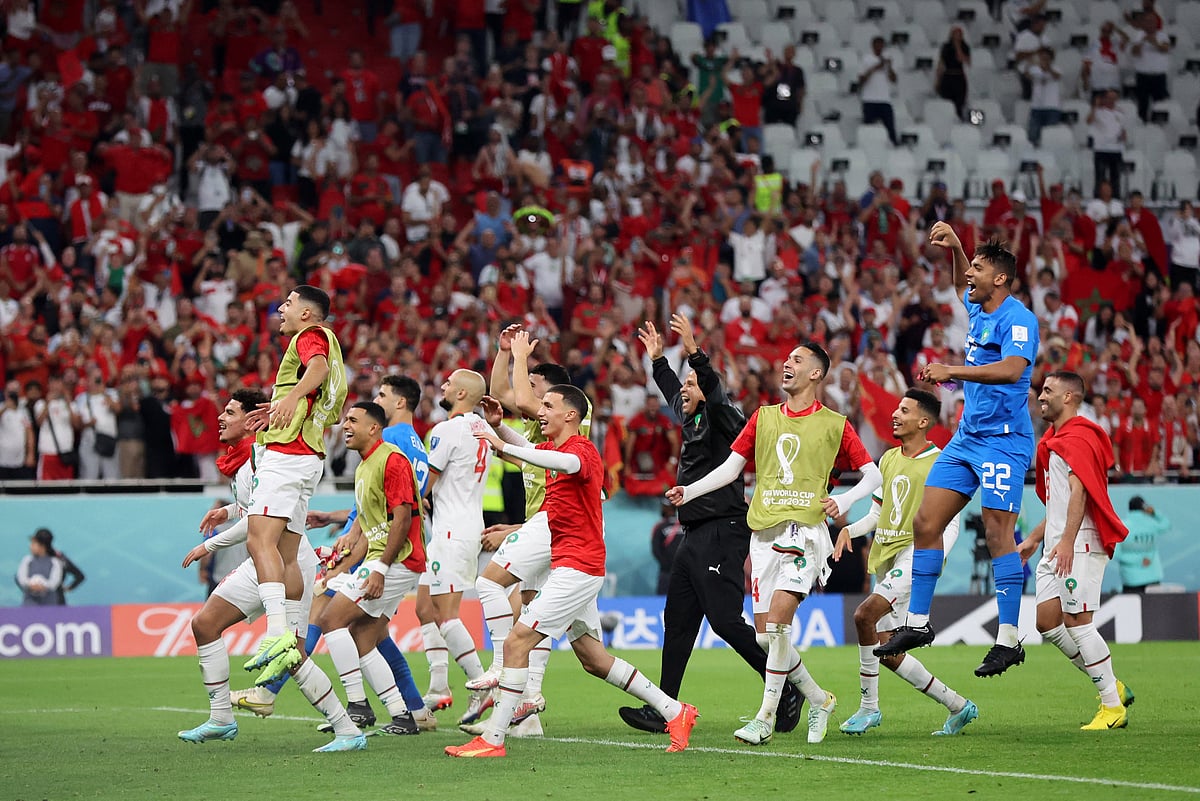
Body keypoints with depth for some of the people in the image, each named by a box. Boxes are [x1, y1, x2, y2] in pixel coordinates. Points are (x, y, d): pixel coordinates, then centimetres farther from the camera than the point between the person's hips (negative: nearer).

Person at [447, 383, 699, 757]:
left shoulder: (584, 450, -14)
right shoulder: (552, 448, 14)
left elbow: (567, 463, -40)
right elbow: (527, 448, 36)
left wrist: (504, 446, -46)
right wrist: (497, 425, 14)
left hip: (577, 568, -10)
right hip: (568, 568, 10)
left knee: (517, 642, -14)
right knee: (594, 660, 14)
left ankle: (493, 739, -14)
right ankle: (674, 711, 21)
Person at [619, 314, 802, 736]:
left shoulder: (721, 418, -5)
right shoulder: (693, 421, 19)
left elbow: (715, 394, -26)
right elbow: (673, 394, 38)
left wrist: (693, 351, -34)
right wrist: (658, 358, 45)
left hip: (721, 534, -10)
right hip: (694, 537, 10)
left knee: (726, 621, -14)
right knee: (677, 620, 7)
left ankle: (788, 687, -5)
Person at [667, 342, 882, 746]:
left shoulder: (834, 424, 4)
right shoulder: (763, 417, 15)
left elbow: (872, 473, 8)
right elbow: (731, 467, 14)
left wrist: (844, 500, -10)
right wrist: (688, 491, 0)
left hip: (805, 531, -5)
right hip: (763, 533, 5)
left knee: (777, 620, -19)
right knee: (766, 632, 2)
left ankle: (766, 716, -15)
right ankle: (818, 700, 21)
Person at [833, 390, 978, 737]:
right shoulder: (888, 459, 17)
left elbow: (951, 525, -6)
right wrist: (849, 529, 3)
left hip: (915, 555, -8)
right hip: (885, 558, 8)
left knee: (865, 615, -26)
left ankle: (868, 707, -16)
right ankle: (957, 706, 17)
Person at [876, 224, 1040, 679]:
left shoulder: (1017, 319, -13)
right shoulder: (978, 310, 13)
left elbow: (1012, 369, -31)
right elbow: (962, 286, 37)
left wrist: (952, 371, -33)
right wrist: (955, 247, 21)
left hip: (1003, 440, -9)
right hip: (967, 437, 9)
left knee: (998, 534, -12)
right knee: (925, 523, 5)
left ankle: (1009, 641, -9)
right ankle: (917, 624, 13)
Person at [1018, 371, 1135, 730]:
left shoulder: (1078, 437, -10)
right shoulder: (1053, 440, 23)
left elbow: (1078, 490, -23)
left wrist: (1067, 541, -32)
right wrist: (1034, 539, 28)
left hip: (1081, 544, -10)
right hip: (1057, 548, 10)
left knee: (1076, 620, -11)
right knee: (1047, 621, 4)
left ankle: (1113, 707, -4)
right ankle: (1112, 688, 12)